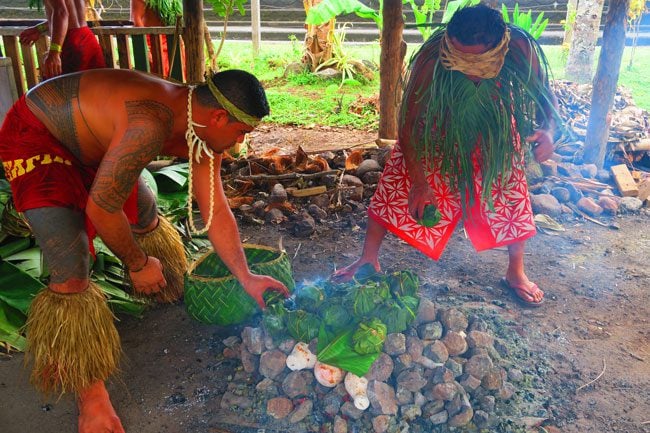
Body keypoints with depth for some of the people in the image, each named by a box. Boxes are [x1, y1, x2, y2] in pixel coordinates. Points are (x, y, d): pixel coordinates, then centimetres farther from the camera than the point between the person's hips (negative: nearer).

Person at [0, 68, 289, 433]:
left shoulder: (202, 130, -10)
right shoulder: (152, 125, -39)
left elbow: (216, 211, -3)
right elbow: (101, 208, -30)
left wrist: (247, 278, -1)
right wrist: (138, 263, -13)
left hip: (89, 137, 9)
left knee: (146, 216, 18)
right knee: (72, 273, -16)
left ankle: (171, 294, 48)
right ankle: (89, 391, 2)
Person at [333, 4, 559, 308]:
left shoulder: (520, 49, -34)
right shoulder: (432, 58, -38)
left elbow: (544, 94, -13)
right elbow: (408, 123, -28)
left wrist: (548, 129, -36)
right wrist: (419, 182, -25)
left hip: (494, 133, 2)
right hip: (436, 129, -1)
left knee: (511, 192, 2)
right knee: (395, 187, -7)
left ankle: (516, 273, 23)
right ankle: (368, 259, 9)